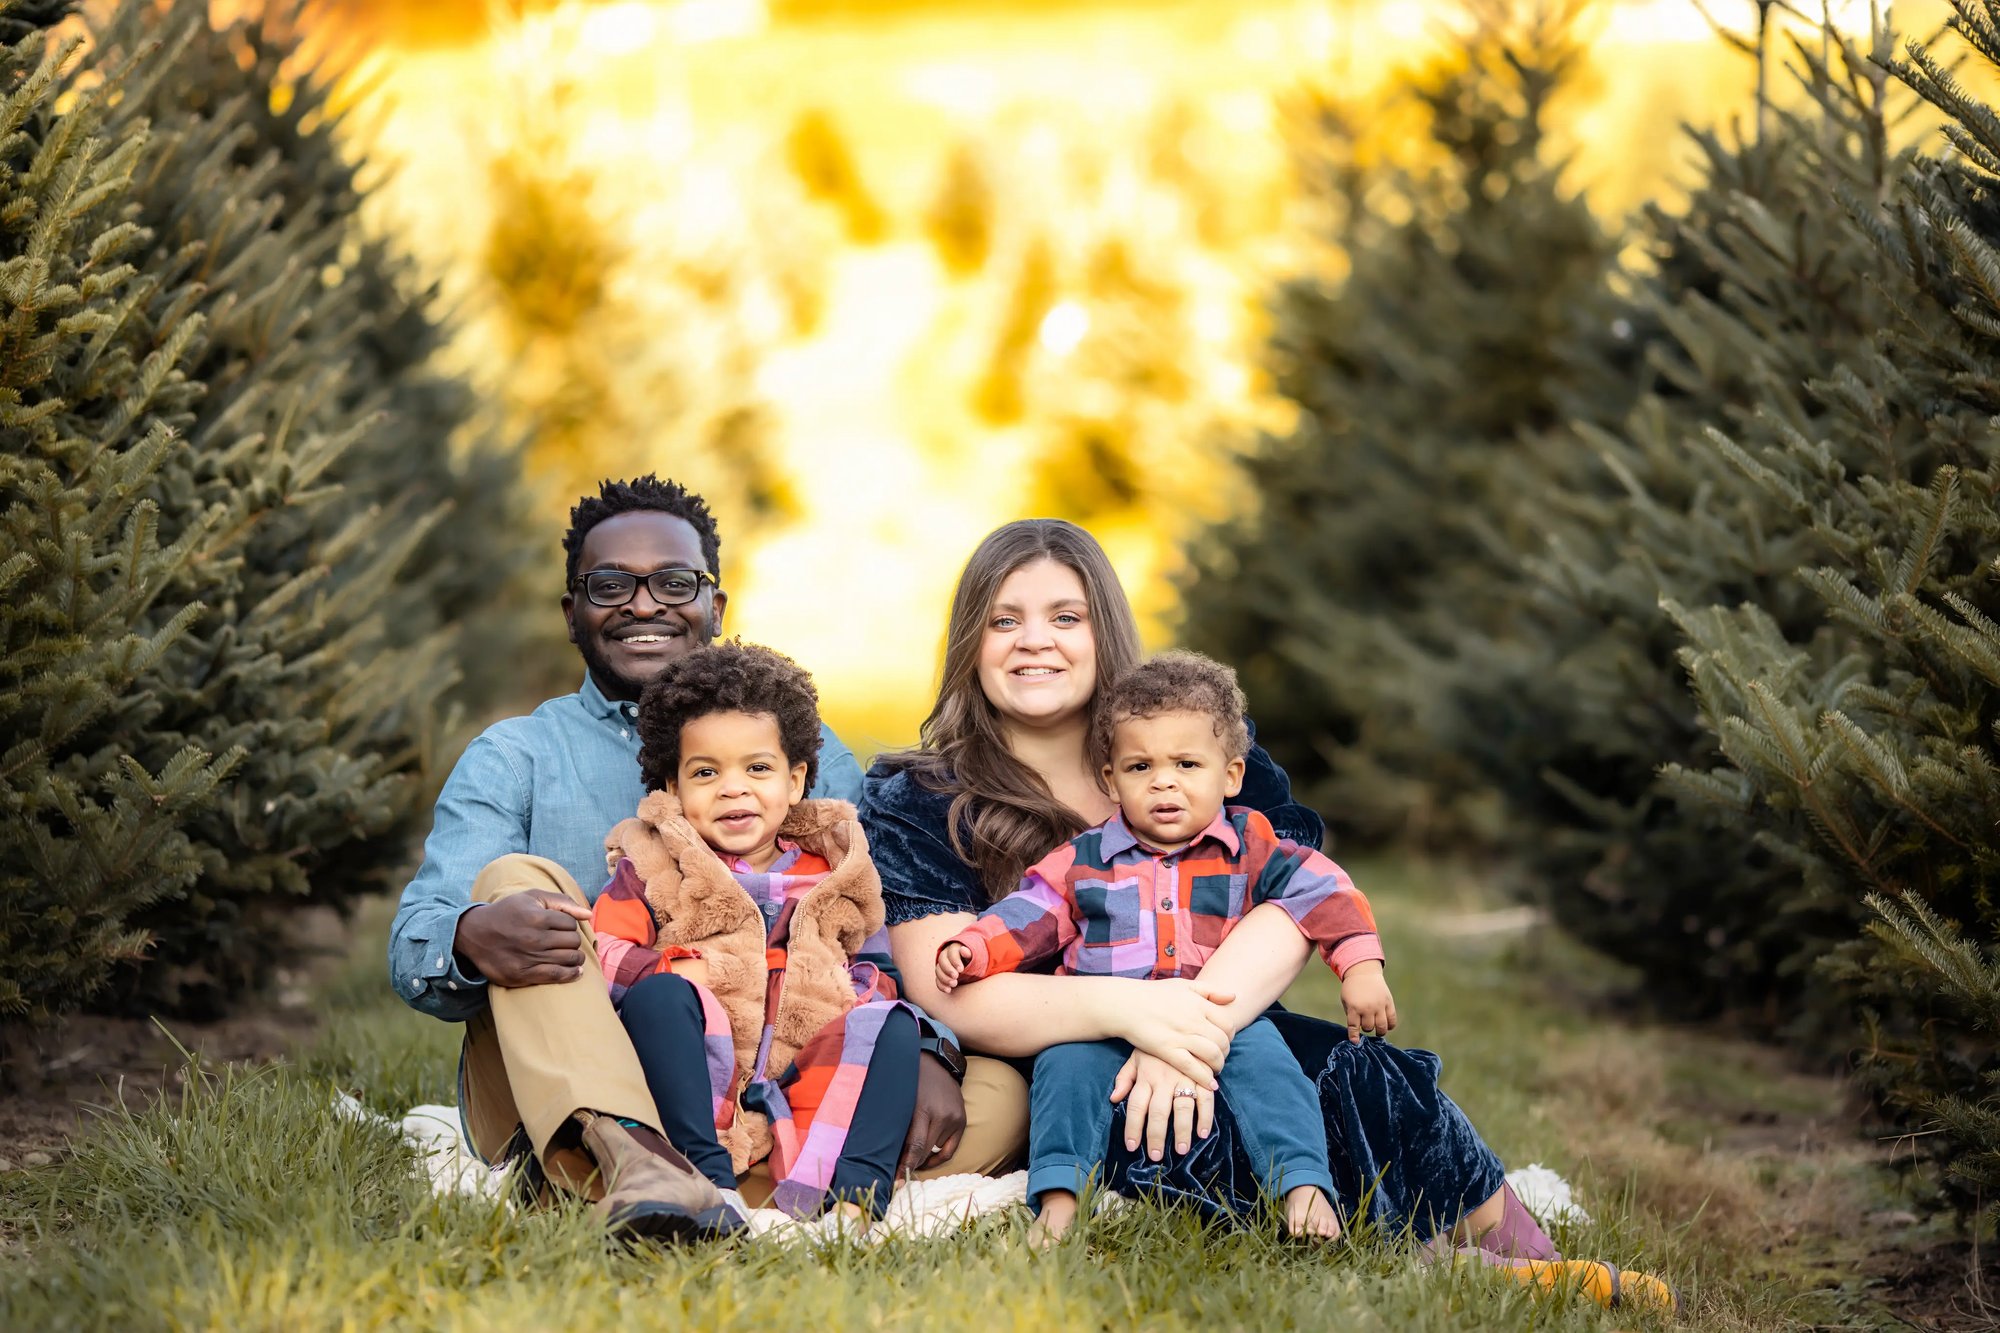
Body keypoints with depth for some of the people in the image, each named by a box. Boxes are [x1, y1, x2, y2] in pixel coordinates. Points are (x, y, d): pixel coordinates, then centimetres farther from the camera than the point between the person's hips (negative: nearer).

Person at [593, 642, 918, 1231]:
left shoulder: (827, 875, 20)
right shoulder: (654, 869, 11)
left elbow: (878, 964, 24)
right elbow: (601, 951, -1)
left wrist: (871, 986, 0)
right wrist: (676, 969, -17)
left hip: (808, 1085, 3)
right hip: (700, 1083, -2)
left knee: (890, 1022, -19)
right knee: (656, 995, -29)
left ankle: (852, 1189, -35)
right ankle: (707, 1179, -39)